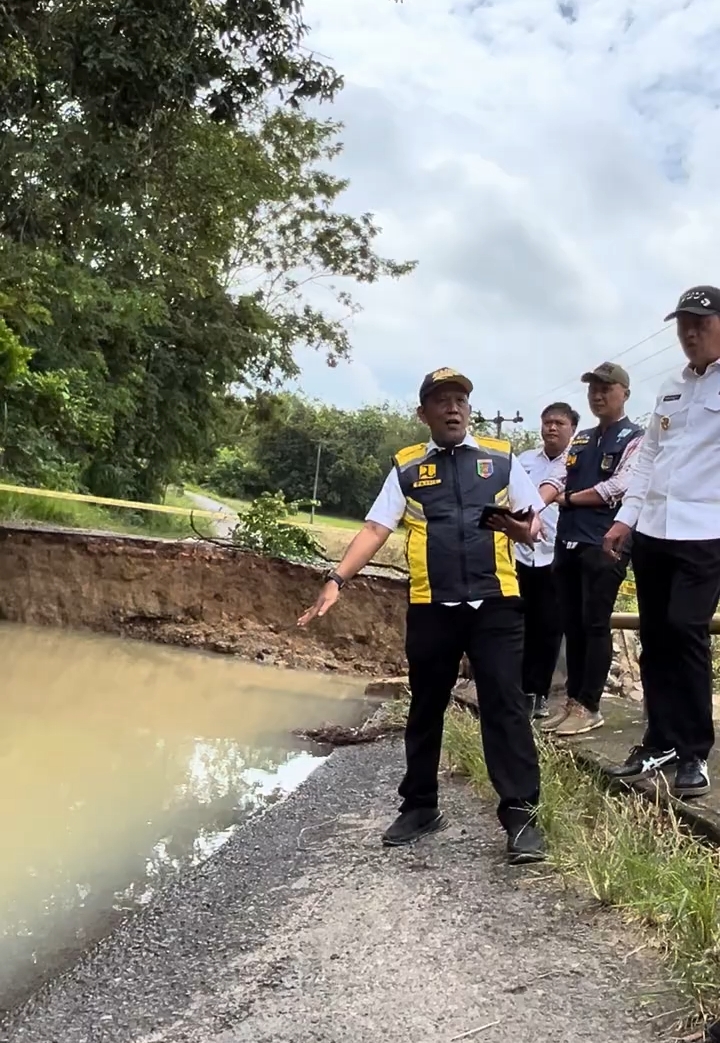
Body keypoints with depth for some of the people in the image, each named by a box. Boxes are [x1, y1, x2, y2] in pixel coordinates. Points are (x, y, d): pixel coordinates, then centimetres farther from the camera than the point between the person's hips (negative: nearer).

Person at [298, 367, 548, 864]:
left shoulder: (501, 458, 9)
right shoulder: (407, 467, 8)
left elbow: (534, 524, 10)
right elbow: (375, 530, 1)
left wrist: (523, 529, -15)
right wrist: (337, 580, -12)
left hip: (495, 602, -1)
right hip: (431, 606, 1)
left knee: (504, 704, -2)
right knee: (425, 707, 12)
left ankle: (520, 813, 8)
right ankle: (420, 805, 28)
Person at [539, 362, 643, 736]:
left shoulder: (635, 438, -2)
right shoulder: (580, 440, 19)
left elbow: (618, 488, -13)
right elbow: (556, 480, 9)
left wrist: (567, 498, -4)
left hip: (604, 544, -7)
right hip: (568, 541, 7)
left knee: (594, 624, -3)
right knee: (571, 625, 10)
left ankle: (589, 706, 5)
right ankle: (572, 700, 19)